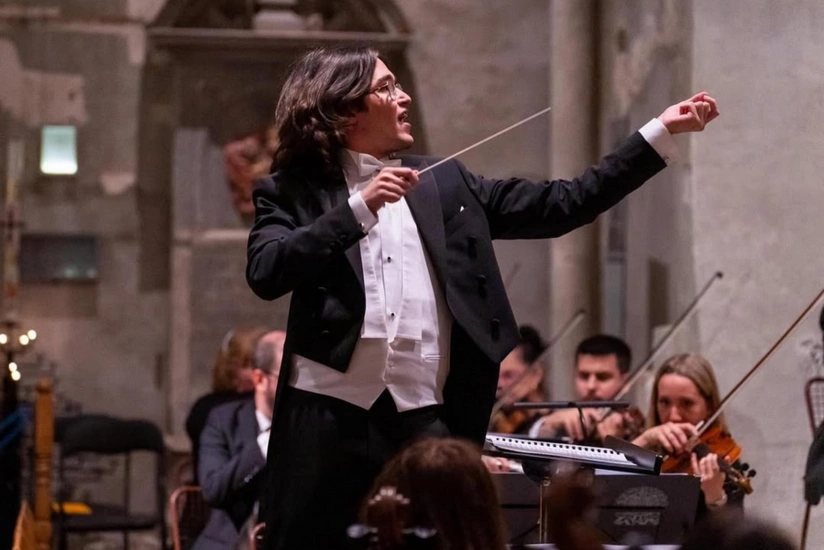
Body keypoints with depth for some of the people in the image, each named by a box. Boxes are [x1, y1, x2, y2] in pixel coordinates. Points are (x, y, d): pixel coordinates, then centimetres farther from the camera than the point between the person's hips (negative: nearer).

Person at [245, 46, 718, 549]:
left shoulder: (444, 185, 16)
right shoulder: (294, 193, 6)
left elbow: (562, 206, 14)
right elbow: (266, 273, -12)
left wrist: (662, 131, 11)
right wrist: (359, 207, -16)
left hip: (427, 422, 3)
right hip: (330, 416, -3)